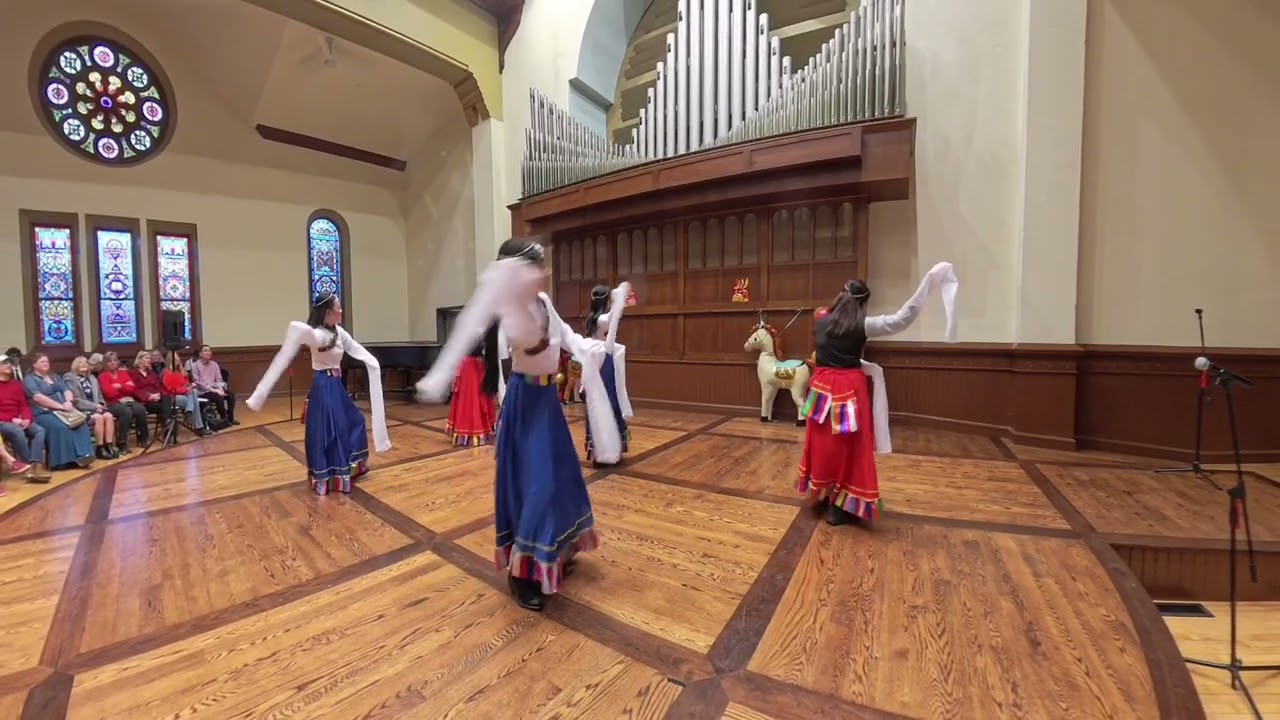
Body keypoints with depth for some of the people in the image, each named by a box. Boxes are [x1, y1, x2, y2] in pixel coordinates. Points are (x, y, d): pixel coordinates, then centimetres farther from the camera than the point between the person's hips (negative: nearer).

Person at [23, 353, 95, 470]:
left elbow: (66, 390, 12)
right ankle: (65, 460, -32)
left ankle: (83, 455, -34)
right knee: (59, 427, -35)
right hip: (43, 413, -5)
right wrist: (60, 406, -19)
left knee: (81, 422, -26)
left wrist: (68, 402, -11)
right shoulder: (29, 380, 3)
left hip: (63, 410, 5)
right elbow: (38, 398, -12)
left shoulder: (55, 377, 24)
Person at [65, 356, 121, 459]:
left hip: (95, 408, 5)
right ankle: (100, 449, -26)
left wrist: (99, 406, -1)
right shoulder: (70, 379, 0)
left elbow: (99, 396, 20)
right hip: (80, 410, -5)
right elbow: (75, 400, -10)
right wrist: (94, 406, -16)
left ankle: (109, 446, -27)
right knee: (98, 417, -32)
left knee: (109, 416, -26)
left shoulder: (92, 378, 21)